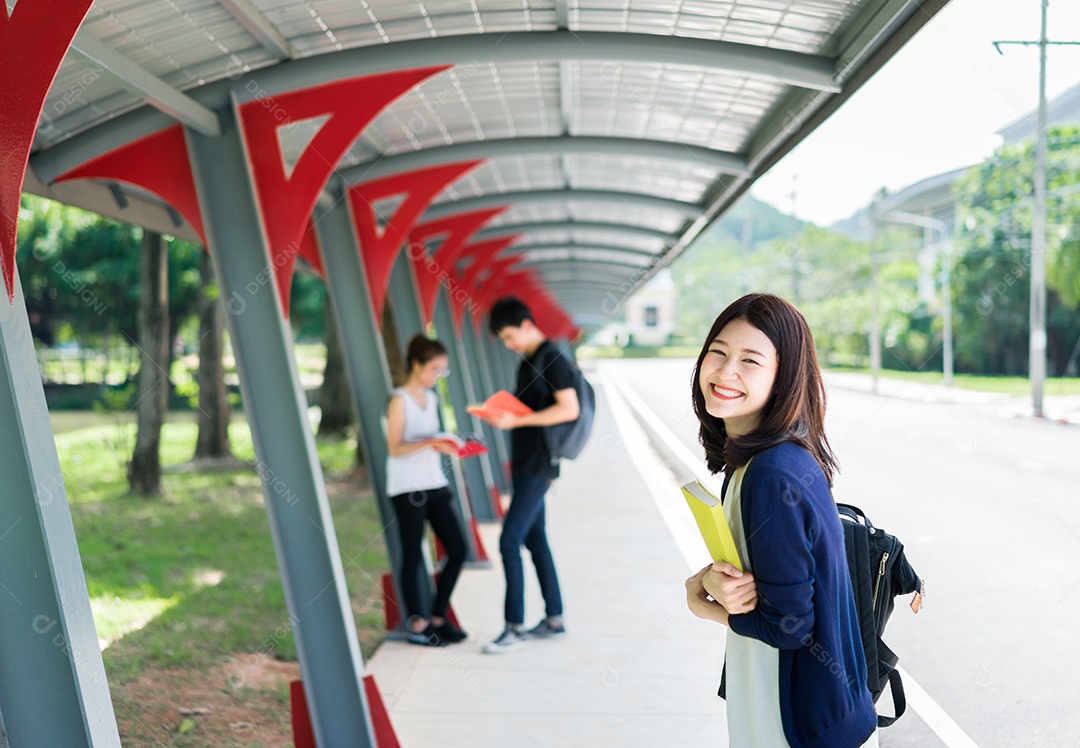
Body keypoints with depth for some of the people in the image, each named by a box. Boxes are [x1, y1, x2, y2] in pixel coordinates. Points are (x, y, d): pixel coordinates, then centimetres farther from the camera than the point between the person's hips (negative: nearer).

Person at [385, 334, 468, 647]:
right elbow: (395, 448, -13)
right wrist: (431, 443, -25)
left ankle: (437, 617, 16)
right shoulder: (400, 400, -7)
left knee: (457, 551, 4)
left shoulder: (431, 398, 15)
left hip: (435, 483, 7)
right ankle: (417, 624, 8)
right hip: (407, 488, -7)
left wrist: (448, 445, 1)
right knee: (413, 556, -1)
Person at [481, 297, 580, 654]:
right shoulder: (527, 361, 14)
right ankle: (554, 619, 20)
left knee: (510, 541, -10)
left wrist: (518, 420, -22)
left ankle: (515, 626, -4)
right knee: (534, 540, 13)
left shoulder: (552, 359, -13)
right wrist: (503, 415, 6)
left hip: (539, 465, -10)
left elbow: (569, 409, -21)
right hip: (525, 462, 10)